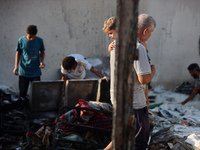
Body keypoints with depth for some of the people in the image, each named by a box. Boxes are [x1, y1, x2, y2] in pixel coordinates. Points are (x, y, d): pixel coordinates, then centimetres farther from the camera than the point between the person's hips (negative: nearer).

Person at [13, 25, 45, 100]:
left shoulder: (39, 41, -6)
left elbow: (42, 52, 9)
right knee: (22, 92, 4)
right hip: (23, 72, 0)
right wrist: (16, 66, 0)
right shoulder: (21, 40, -7)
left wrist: (42, 61, -9)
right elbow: (18, 53, 5)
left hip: (36, 72, 0)